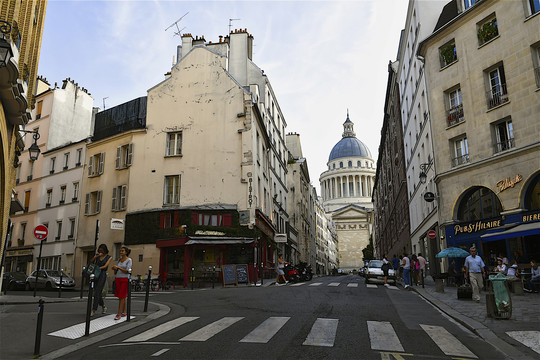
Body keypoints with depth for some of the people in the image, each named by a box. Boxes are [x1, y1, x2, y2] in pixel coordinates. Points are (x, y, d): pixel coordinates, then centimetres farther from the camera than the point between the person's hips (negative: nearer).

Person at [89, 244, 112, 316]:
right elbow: (91, 261, -4)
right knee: (98, 293, 12)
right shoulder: (97, 255, 11)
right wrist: (97, 256, -18)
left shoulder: (109, 257, 0)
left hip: (102, 275, -5)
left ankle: (94, 310, -9)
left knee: (97, 293, -12)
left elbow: (105, 266, -13)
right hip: (95, 275, 5)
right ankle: (103, 307, 31)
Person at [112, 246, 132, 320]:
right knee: (122, 297, 10)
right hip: (118, 279, 6)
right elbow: (115, 273, 16)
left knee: (121, 297, -8)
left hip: (125, 280, -6)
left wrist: (118, 267, -16)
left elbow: (127, 271, -14)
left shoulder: (129, 260, -5)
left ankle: (119, 314, -8)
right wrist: (114, 269, -6)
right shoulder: (119, 260, 14)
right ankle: (124, 312, 19)